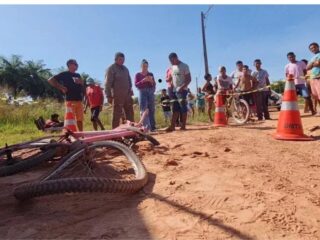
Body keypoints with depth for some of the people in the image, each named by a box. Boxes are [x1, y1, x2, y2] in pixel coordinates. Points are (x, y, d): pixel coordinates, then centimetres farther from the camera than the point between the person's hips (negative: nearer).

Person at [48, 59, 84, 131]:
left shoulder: (78, 75, 20)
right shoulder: (64, 74, 1)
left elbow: (83, 86, 21)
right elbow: (50, 80, -3)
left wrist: (81, 82, 0)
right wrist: (61, 88, -7)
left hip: (79, 100, 6)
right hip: (70, 100, -6)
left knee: (80, 119, 9)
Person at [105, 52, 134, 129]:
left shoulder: (125, 69, 18)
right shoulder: (111, 69, -3)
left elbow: (129, 81, 23)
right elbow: (108, 84, -9)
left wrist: (130, 91, 14)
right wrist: (109, 96, -14)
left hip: (127, 95, 7)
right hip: (117, 96, -7)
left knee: (130, 114, 8)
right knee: (117, 115, -4)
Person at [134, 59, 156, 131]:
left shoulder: (151, 74, 15)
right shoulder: (138, 75, 7)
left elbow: (154, 84, 12)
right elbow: (136, 84, -2)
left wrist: (151, 81, -10)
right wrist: (143, 80, -15)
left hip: (151, 92, 3)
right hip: (142, 92, -3)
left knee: (151, 110, 1)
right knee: (144, 110, -11)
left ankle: (152, 127, 4)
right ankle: (146, 127, -15)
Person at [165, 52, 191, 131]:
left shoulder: (184, 66, -5)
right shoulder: (172, 67, 16)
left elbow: (189, 79, -11)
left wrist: (182, 87, -22)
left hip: (182, 90, -7)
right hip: (174, 90, 7)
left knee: (183, 108, -5)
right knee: (175, 109, 6)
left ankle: (183, 126, 0)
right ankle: (172, 126, 7)